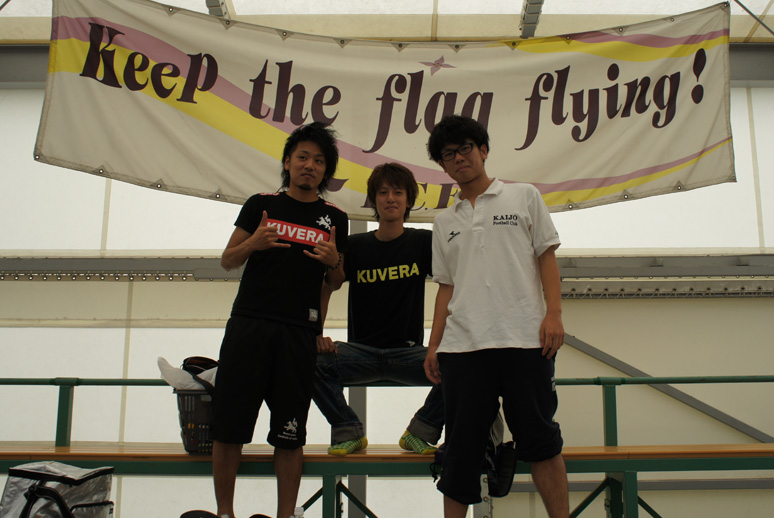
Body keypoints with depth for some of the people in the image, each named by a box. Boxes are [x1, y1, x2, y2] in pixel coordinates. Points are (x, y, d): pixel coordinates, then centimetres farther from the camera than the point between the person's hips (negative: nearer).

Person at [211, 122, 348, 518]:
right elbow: (227, 261, 11)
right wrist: (253, 243, -10)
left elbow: (334, 284, 16)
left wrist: (333, 262, -7)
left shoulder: (334, 218, 11)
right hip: (248, 323, 0)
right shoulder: (261, 204, 9)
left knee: (289, 436, 3)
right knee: (228, 427, 1)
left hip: (299, 332, 0)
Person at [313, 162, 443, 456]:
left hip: (408, 352, 0)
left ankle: (420, 432, -2)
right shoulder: (355, 246, 5)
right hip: (361, 351, 1)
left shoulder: (424, 242, 3)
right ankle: (348, 431, -2)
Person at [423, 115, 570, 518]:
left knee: (540, 439, 0)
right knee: (461, 446, 6)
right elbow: (446, 286, 17)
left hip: (524, 338, -3)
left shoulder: (524, 197, 10)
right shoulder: (445, 222, 18)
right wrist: (434, 344, 10)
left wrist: (554, 313, -8)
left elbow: (547, 256, 5)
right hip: (462, 345, 3)